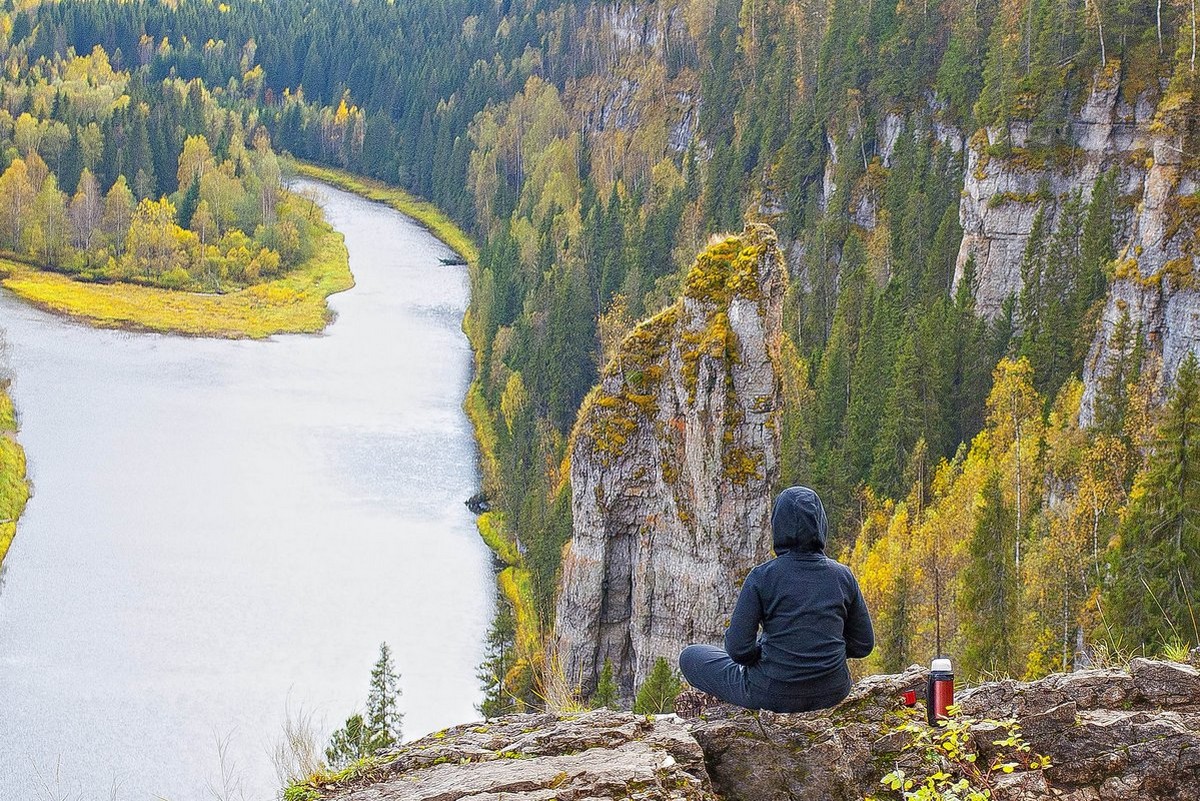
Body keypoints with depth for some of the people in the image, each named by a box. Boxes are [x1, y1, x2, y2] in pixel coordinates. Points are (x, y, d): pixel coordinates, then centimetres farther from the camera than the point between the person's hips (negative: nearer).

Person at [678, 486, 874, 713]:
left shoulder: (762, 577, -14)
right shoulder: (842, 575, -3)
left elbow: (739, 648, -15)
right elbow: (863, 645, 4)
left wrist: (761, 652, 6)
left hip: (775, 694, -5)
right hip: (832, 692, 5)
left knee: (690, 656, 18)